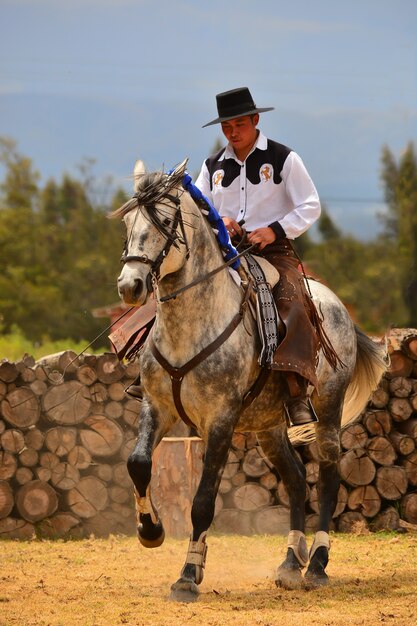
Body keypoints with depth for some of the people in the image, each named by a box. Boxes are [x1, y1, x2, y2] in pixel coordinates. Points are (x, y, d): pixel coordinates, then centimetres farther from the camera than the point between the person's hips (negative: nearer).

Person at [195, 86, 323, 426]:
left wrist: (275, 230, -15)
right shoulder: (213, 166, 15)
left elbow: (310, 206, -1)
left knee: (293, 307, -30)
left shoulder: (283, 159, 3)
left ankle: (297, 393, -38)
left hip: (274, 250, -4)